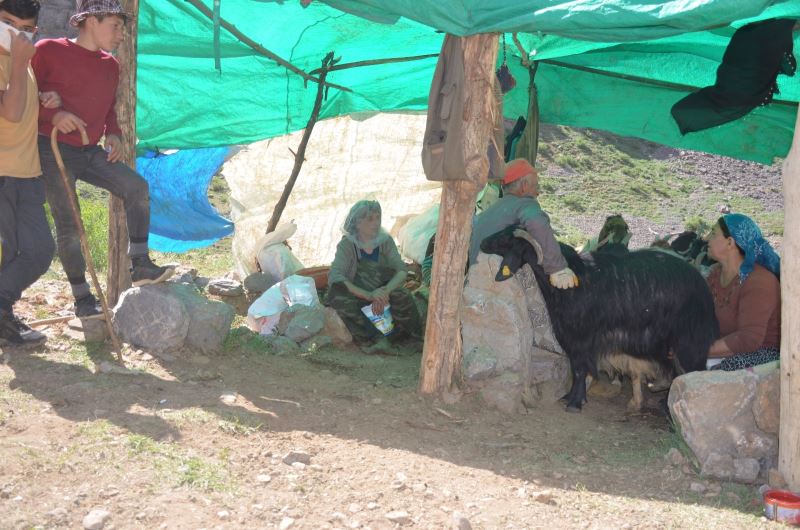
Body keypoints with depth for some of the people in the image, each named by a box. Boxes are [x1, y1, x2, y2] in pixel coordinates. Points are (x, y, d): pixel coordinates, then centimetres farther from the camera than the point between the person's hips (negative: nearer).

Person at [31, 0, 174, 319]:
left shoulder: (110, 66, 11)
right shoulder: (49, 51, -7)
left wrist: (113, 134, 2)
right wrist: (53, 116, -22)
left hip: (89, 151, 6)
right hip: (54, 151, -6)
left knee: (136, 187, -11)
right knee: (68, 224, -6)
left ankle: (140, 266, -6)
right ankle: (82, 299, 2)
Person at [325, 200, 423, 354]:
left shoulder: (385, 241, -3)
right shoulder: (347, 245, -12)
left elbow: (402, 270, -12)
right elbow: (334, 277, -25)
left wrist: (386, 291, -34)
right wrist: (368, 295, -37)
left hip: (384, 301, 1)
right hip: (357, 303, -1)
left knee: (403, 296, -29)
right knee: (337, 293, -34)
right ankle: (377, 338, -36)